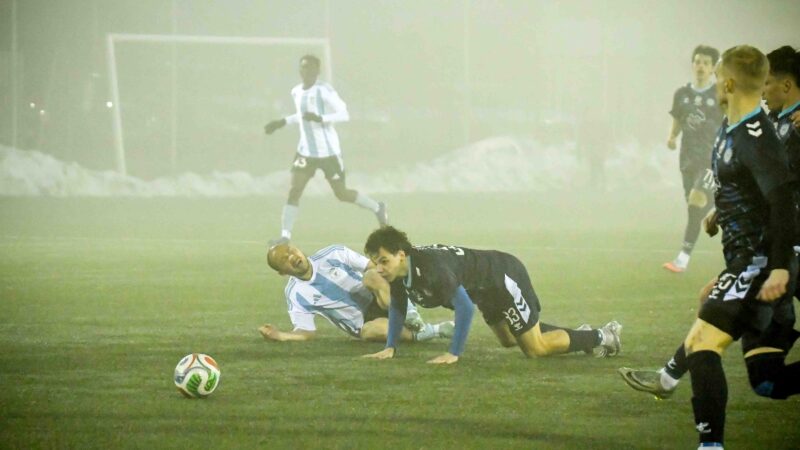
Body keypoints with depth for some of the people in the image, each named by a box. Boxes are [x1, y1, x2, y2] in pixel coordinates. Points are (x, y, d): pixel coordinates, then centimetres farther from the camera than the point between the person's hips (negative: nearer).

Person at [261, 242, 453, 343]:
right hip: (364, 324, 0)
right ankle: (432, 331, -31)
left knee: (371, 276, -33)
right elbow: (305, 332, -4)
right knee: (371, 331, -39)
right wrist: (279, 335, -23)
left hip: (379, 304, 0)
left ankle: (410, 316, -29)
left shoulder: (333, 255, -3)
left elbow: (375, 267, 0)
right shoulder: (295, 294, -3)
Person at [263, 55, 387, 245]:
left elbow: (344, 114, -19)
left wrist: (320, 118, -31)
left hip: (328, 151, -6)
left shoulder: (324, 91, -15)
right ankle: (285, 235, -9)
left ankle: (378, 208, 29)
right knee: (294, 190, -9)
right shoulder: (296, 92, 7)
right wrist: (283, 122, 16)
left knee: (341, 193, 4)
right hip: (306, 150, 6)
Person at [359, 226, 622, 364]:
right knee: (509, 340, 29)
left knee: (535, 347, -4)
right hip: (487, 290, 9)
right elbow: (397, 305, 6)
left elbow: (465, 307, -42)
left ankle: (601, 337, 17)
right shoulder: (397, 273, -15)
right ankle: (577, 336, 47)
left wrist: (454, 354, -40)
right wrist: (390, 348, 0)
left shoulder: (431, 268, -41)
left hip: (503, 276, -9)